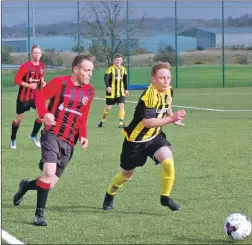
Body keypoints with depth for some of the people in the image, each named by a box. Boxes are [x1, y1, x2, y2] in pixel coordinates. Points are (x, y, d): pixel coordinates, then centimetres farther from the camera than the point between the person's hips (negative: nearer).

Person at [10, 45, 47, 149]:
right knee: (19, 118, 7)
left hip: (36, 95, 4)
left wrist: (43, 82, -4)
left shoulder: (42, 66, 0)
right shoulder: (26, 66, -19)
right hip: (24, 96, -4)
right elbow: (16, 79, -18)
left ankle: (34, 135, 11)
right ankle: (13, 139, 26)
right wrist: (28, 85, -27)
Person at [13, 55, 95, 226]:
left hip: (69, 142, 5)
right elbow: (40, 97, -1)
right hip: (52, 135, -5)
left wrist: (83, 135, 5)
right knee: (49, 173, -23)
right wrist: (44, 113, -19)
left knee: (50, 183, 3)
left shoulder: (89, 91, 10)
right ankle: (40, 214, -6)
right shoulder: (60, 83, -6)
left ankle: (25, 186, 34)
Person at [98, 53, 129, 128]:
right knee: (108, 107, 5)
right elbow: (106, 78, -21)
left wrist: (126, 89, 16)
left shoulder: (123, 69, 6)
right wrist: (107, 87, -35)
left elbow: (125, 80, 17)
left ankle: (121, 123, -8)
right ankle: (102, 121, 25)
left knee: (121, 106, -10)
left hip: (121, 91, 4)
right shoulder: (110, 69, -11)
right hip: (111, 91, -4)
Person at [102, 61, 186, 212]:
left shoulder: (168, 91, -4)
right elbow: (148, 122, -36)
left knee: (168, 161, -22)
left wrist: (173, 118, 13)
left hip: (155, 136, 5)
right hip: (136, 139, -5)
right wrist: (170, 119, -38)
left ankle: (165, 197, -4)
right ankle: (109, 195, 42)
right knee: (127, 174, 12)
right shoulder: (149, 95, -29)